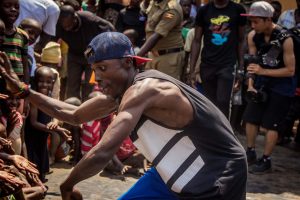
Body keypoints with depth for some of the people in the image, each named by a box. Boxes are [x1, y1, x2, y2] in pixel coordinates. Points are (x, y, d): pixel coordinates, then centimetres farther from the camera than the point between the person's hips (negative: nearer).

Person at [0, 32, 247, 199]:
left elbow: (102, 153, -37)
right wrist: (24, 91, 13)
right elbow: (74, 115, 16)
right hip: (180, 174, 9)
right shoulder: (118, 92, 2)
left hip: (218, 179, -9)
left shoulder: (143, 90, -28)